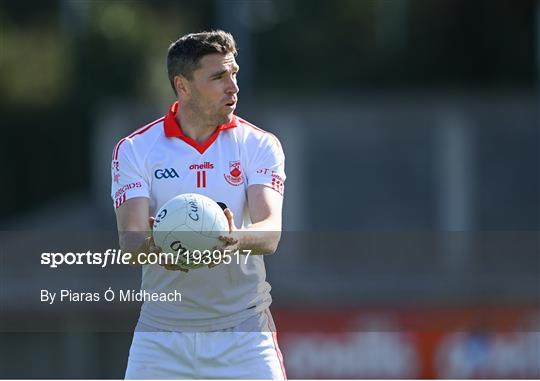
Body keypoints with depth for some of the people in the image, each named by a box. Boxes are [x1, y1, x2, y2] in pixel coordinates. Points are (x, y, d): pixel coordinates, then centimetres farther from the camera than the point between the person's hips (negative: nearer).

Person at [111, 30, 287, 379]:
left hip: (243, 332, 0)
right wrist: (154, 247, -35)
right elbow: (129, 239, -10)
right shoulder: (135, 149, 0)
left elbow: (271, 231, -14)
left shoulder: (259, 144, 0)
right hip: (162, 334, 0)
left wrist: (237, 239, -37)